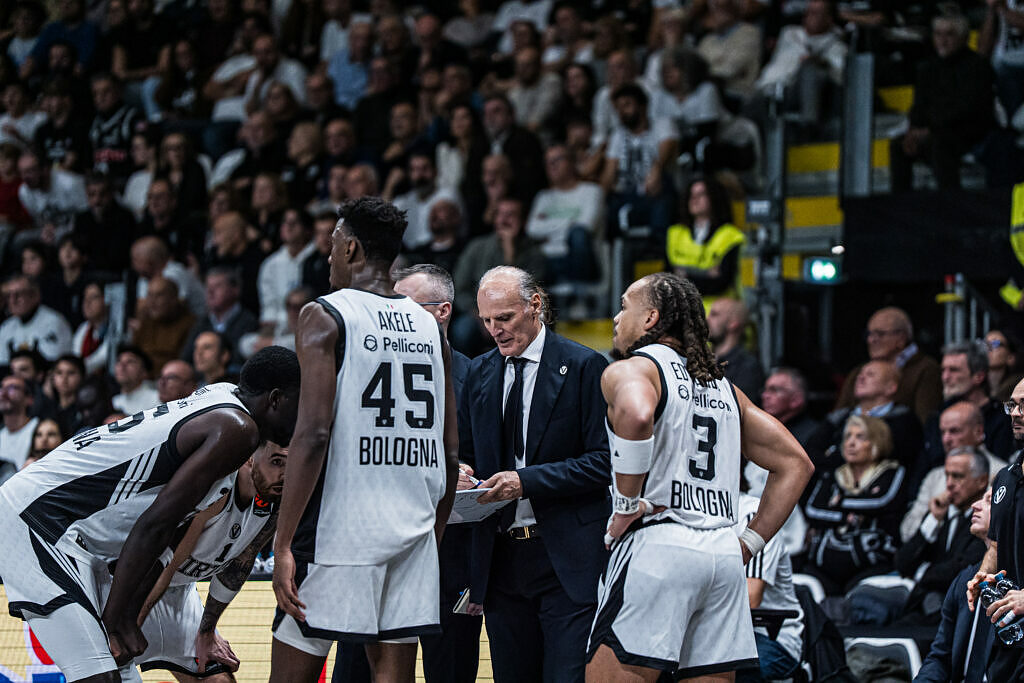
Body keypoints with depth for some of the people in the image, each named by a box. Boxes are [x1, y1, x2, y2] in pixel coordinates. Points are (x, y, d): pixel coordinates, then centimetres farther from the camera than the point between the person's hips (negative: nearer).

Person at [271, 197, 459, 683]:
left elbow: (313, 434, -16)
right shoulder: (430, 327, 12)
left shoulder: (326, 317, -6)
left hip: (340, 529, -5)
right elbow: (450, 457, 12)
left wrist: (283, 545, -16)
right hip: (413, 532, 5)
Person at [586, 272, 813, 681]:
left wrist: (628, 504, -14)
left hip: (655, 544, -7)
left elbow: (636, 415, -24)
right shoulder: (721, 385, 22)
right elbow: (795, 463, 23)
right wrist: (750, 542, 19)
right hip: (723, 555, 7)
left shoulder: (630, 369, 1)